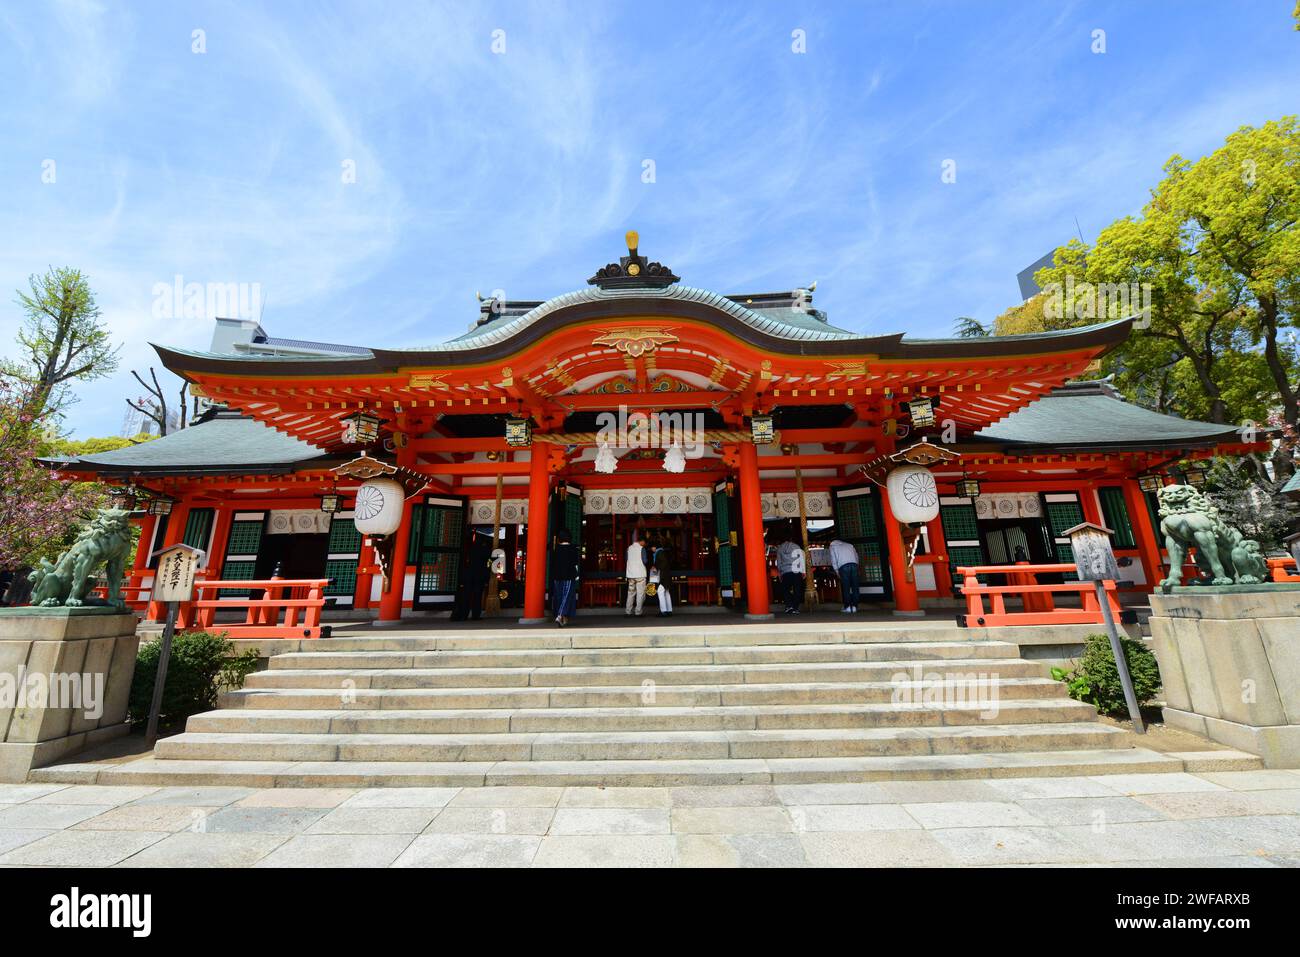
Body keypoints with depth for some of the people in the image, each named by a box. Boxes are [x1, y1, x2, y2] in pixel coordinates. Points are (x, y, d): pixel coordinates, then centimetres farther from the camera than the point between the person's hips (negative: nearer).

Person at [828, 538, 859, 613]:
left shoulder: (832, 546, 19)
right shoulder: (850, 545, 30)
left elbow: (833, 560, 10)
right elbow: (856, 556, 20)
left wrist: (837, 571, 13)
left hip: (843, 566, -3)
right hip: (854, 565, 3)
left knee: (846, 587, 0)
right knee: (855, 586, 6)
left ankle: (848, 607, -5)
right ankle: (854, 606, 3)